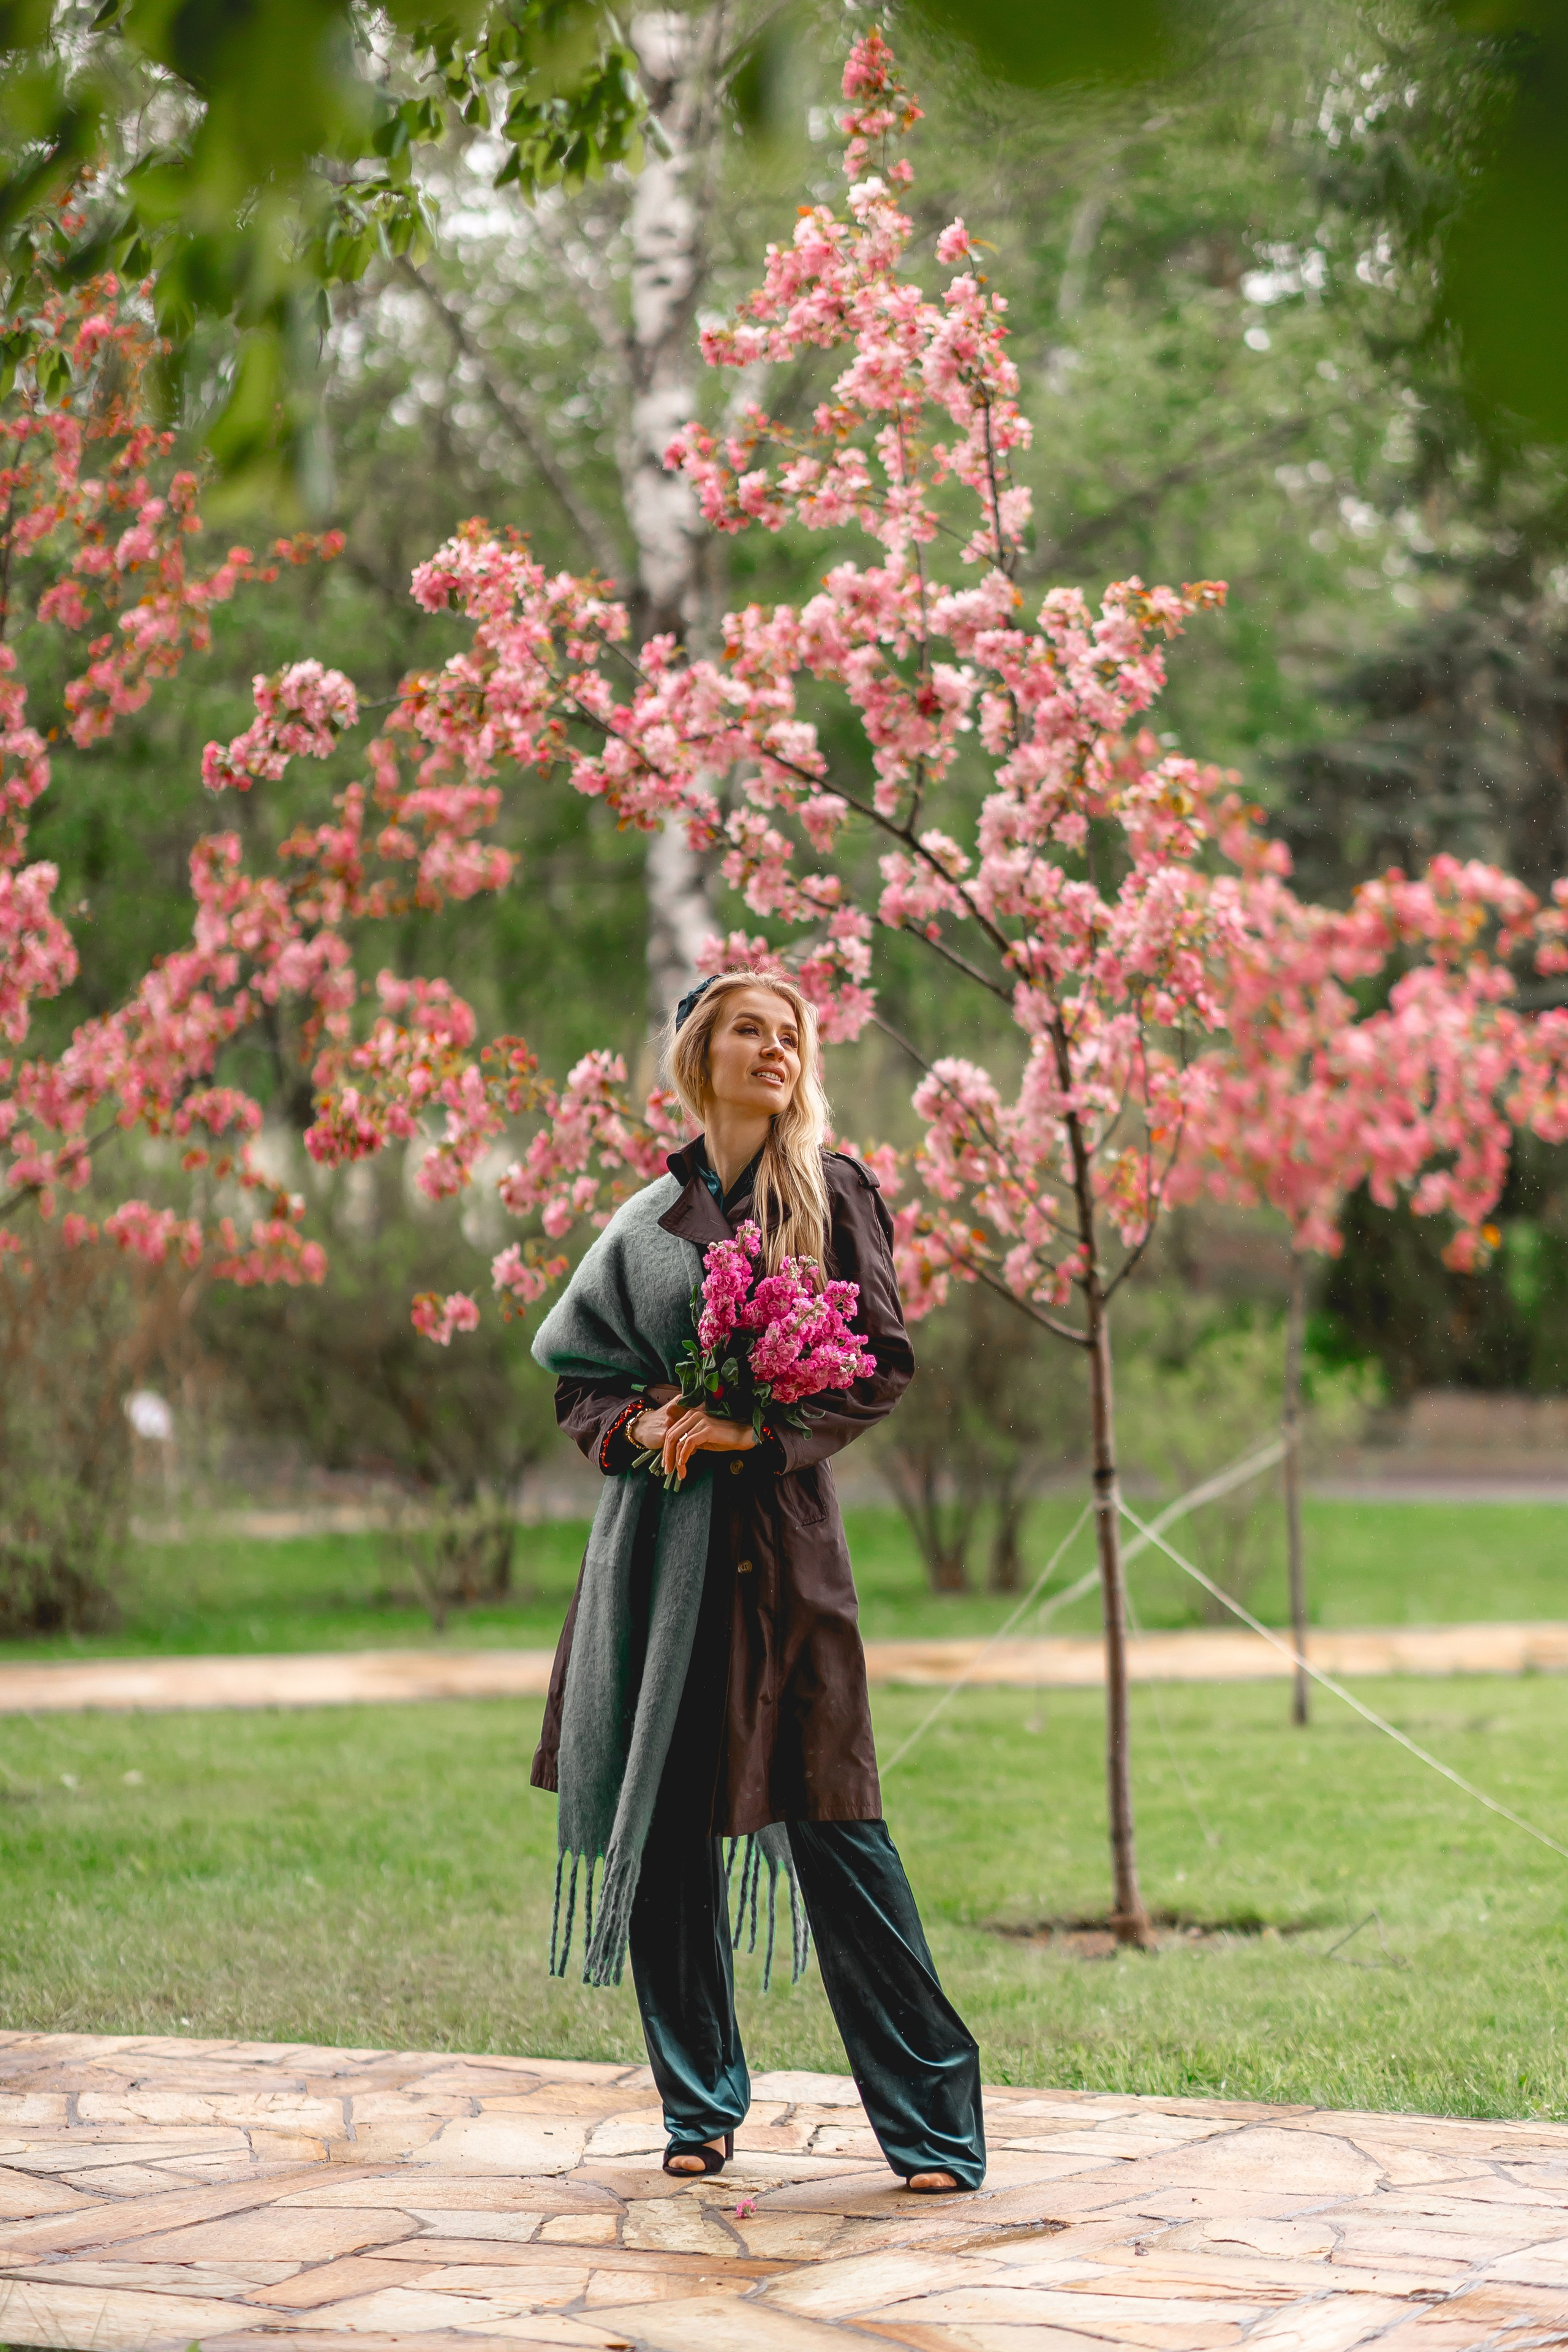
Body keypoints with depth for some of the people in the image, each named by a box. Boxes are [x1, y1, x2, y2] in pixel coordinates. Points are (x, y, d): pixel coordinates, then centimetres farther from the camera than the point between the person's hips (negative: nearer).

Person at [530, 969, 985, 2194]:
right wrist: (637, 1425, -7)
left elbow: (886, 1361, -2)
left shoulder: (831, 1191, 4)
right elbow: (578, 1374, 15)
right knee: (664, 1818, 4)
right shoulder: (651, 1216, 12)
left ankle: (931, 2112, -2)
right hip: (658, 1539, 3)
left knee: (827, 1816, -8)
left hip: (779, 1529, -3)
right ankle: (701, 2102, 17)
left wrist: (756, 1430, -13)